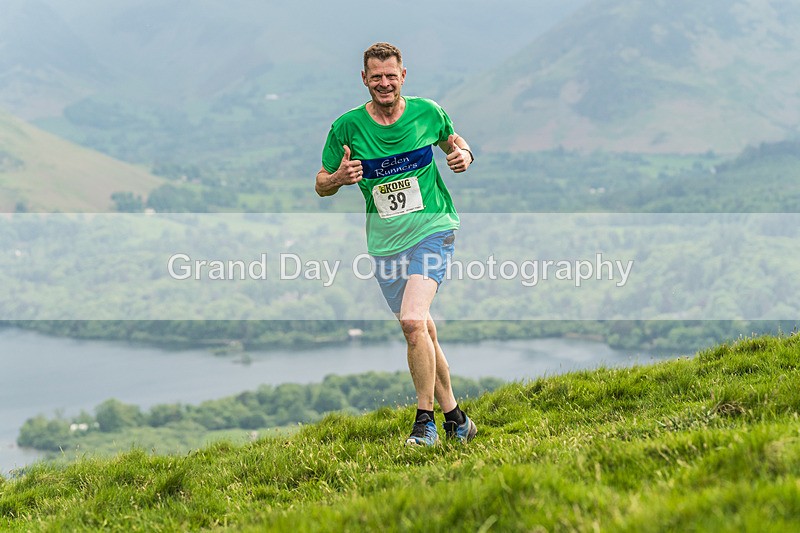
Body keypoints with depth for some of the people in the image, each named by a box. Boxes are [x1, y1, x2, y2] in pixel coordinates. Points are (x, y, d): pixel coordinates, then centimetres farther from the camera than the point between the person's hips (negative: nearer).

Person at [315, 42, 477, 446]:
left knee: (413, 321, -22)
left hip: (432, 231, -3)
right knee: (423, 333, 10)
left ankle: (425, 421, -13)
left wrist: (464, 154, -5)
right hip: (385, 244, 3)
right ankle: (454, 417, 25)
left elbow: (452, 140, 18)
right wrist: (339, 178, -19)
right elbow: (321, 185, 4)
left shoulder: (428, 113, -3)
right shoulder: (347, 127, -5)